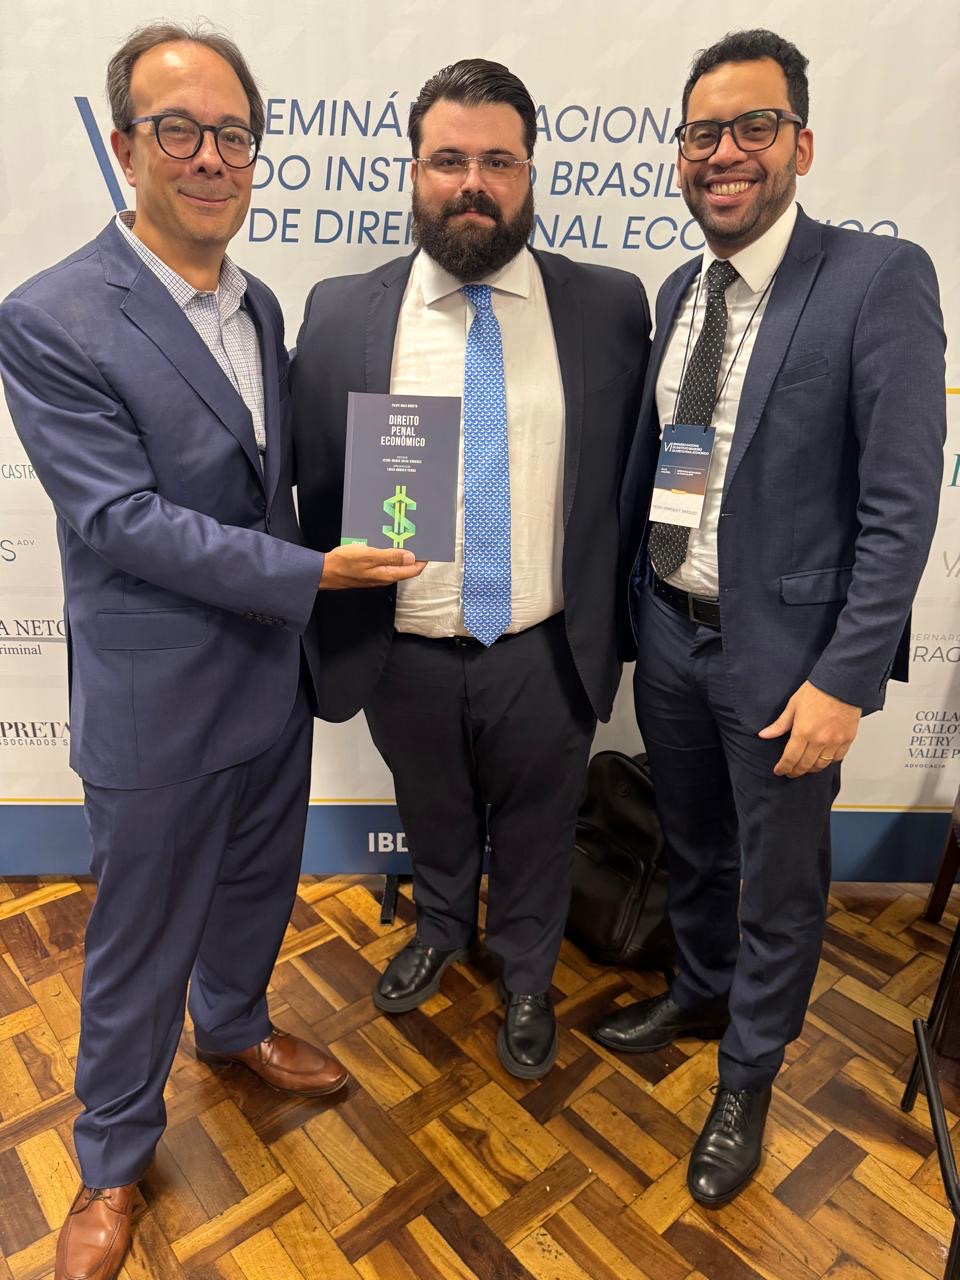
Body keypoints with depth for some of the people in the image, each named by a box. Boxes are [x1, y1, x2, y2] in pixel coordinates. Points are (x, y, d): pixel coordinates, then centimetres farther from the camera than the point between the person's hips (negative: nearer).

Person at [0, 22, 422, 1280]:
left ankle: (235, 1022, 54)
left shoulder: (262, 305, 6)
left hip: (274, 670, 6)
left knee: (259, 882, 24)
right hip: (158, 700, -6)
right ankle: (114, 1154, 38)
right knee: (142, 937, 12)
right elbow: (120, 518, -21)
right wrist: (312, 572, -20)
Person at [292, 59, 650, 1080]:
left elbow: (636, 471, 0)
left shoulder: (610, 306, -4)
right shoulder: (340, 313, -3)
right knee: (433, 817, 25)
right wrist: (328, 629, -5)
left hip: (545, 650, 0)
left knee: (534, 828, 20)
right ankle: (440, 929, 56)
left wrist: (619, 619, 0)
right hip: (403, 653, 1)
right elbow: (314, 483, -1)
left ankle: (526, 976, 49)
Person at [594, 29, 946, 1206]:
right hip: (668, 633, 6)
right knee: (690, 846, 24)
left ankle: (745, 1083, 38)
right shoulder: (675, 292, 7)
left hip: (782, 652, -5)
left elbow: (901, 503, -16)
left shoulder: (880, 280, -12)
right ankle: (700, 990, 52)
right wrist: (625, 602, 8)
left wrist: (844, 680, -19)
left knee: (779, 884, 13)